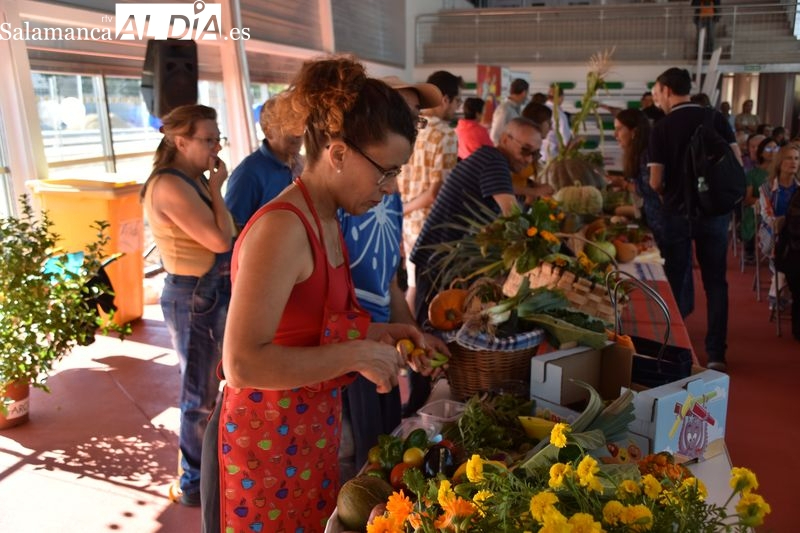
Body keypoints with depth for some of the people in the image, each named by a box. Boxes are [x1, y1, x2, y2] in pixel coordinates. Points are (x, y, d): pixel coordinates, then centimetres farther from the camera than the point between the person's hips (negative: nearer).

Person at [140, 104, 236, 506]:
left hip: (210, 294, 10)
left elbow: (219, 235, 10)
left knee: (206, 388, 22)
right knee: (201, 394, 4)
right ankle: (195, 484, 23)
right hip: (195, 298, -10)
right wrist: (216, 188, -15)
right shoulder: (171, 186, -21)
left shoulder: (191, 181, 9)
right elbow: (222, 240, -23)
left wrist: (211, 187, 2)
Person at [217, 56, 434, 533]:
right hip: (272, 436, -8)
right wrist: (358, 354, -25)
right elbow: (243, 365, -30)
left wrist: (379, 334, 1)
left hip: (313, 425, 8)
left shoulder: (328, 221, 2)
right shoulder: (283, 228, -26)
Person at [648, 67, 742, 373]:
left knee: (676, 283, 11)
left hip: (677, 213, -2)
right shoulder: (716, 119, 0)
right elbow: (737, 164, -1)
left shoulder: (661, 129, -8)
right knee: (716, 282, 10)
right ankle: (716, 354, 9)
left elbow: (655, 183, -10)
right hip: (714, 210, 2)